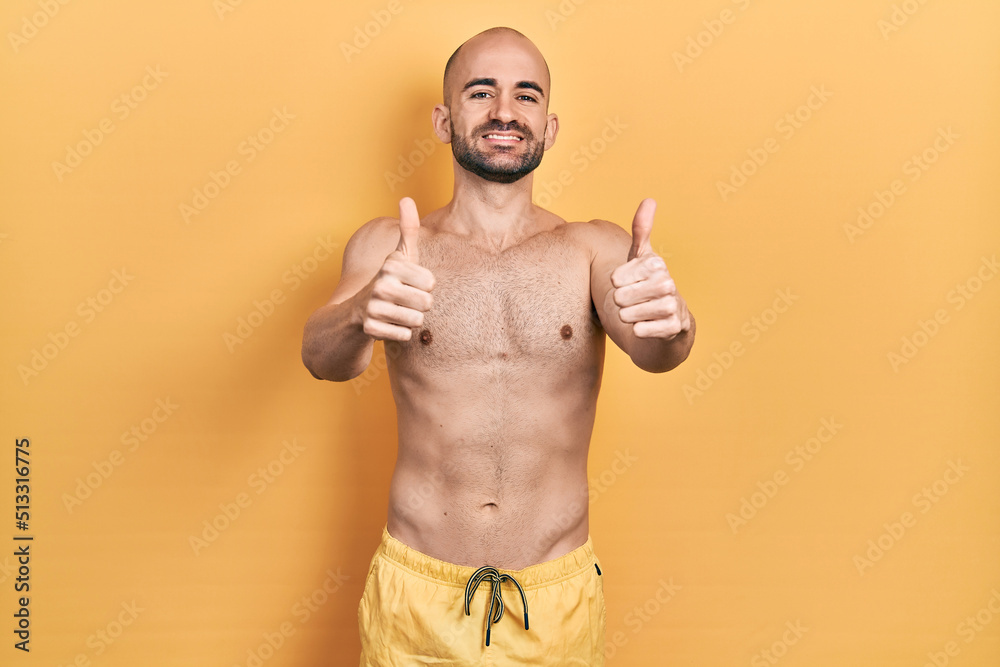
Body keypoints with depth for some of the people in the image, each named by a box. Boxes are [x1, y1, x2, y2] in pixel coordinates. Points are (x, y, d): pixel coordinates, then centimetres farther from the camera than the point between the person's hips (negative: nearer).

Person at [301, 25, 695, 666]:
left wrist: (667, 322, -43)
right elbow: (322, 357, -19)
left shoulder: (595, 250, -3)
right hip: (415, 589, 0)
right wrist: (361, 316, -41)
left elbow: (649, 348, -20)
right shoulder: (385, 245, -4)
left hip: (558, 594, 1)